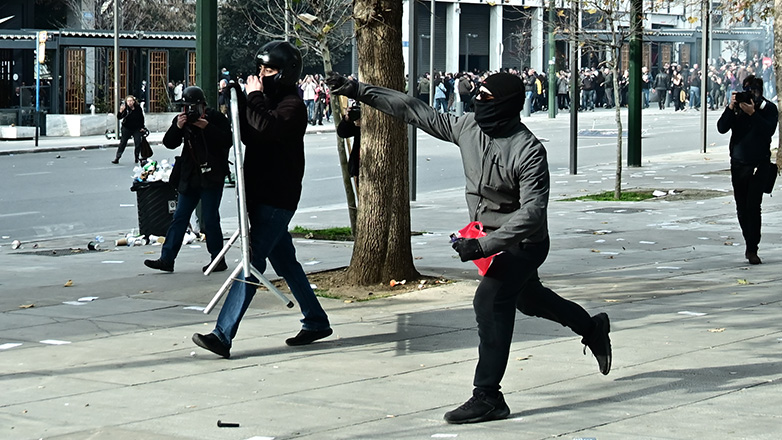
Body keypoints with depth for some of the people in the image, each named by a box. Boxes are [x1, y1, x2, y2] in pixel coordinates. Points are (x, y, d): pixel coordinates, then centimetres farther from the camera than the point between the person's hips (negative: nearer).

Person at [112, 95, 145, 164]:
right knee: (122, 143, 0)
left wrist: (142, 127, 9)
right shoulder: (125, 108, -13)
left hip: (137, 129, 2)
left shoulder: (138, 108, -5)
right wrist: (121, 111, -41)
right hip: (126, 129, -2)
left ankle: (137, 158, 17)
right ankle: (117, 158, 3)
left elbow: (142, 118, 9)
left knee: (138, 144, 1)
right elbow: (119, 117, -22)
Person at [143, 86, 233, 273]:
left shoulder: (217, 118, -5)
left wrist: (207, 127, -24)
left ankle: (218, 259, 7)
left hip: (212, 176, -5)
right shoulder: (182, 119, 7)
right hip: (190, 177, 5)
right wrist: (177, 127, -16)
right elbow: (169, 143, 1)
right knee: (179, 217, 5)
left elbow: (228, 141, -16)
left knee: (210, 219, -5)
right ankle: (166, 259, 6)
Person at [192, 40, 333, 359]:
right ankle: (316, 323, 26)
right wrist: (239, 99, 6)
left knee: (251, 261, -14)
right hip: (261, 196, 10)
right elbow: (247, 135, 18)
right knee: (285, 262, 15)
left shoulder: (292, 105, -13)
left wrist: (254, 97, -16)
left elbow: (267, 128, -31)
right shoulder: (269, 101, 17)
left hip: (276, 199, -10)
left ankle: (223, 335, -19)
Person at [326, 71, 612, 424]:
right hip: (490, 235, 9)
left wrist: (485, 245, -39)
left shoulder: (529, 152, -28)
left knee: (490, 300, -22)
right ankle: (592, 327, 51)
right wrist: (358, 90, -4)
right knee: (527, 298, 26)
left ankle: (488, 397, -18)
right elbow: (412, 111, -2)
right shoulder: (468, 128, -7)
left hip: (524, 242, -9)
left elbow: (532, 212, -33)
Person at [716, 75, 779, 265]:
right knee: (742, 207, 8)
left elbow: (769, 130, -16)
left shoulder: (768, 108, -2)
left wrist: (753, 113, -22)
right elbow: (722, 128, -3)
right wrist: (730, 108, -14)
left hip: (759, 164, -4)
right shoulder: (737, 106, 5)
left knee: (753, 206, -11)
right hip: (738, 162, 4)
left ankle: (752, 249, -9)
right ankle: (750, 244, 21)